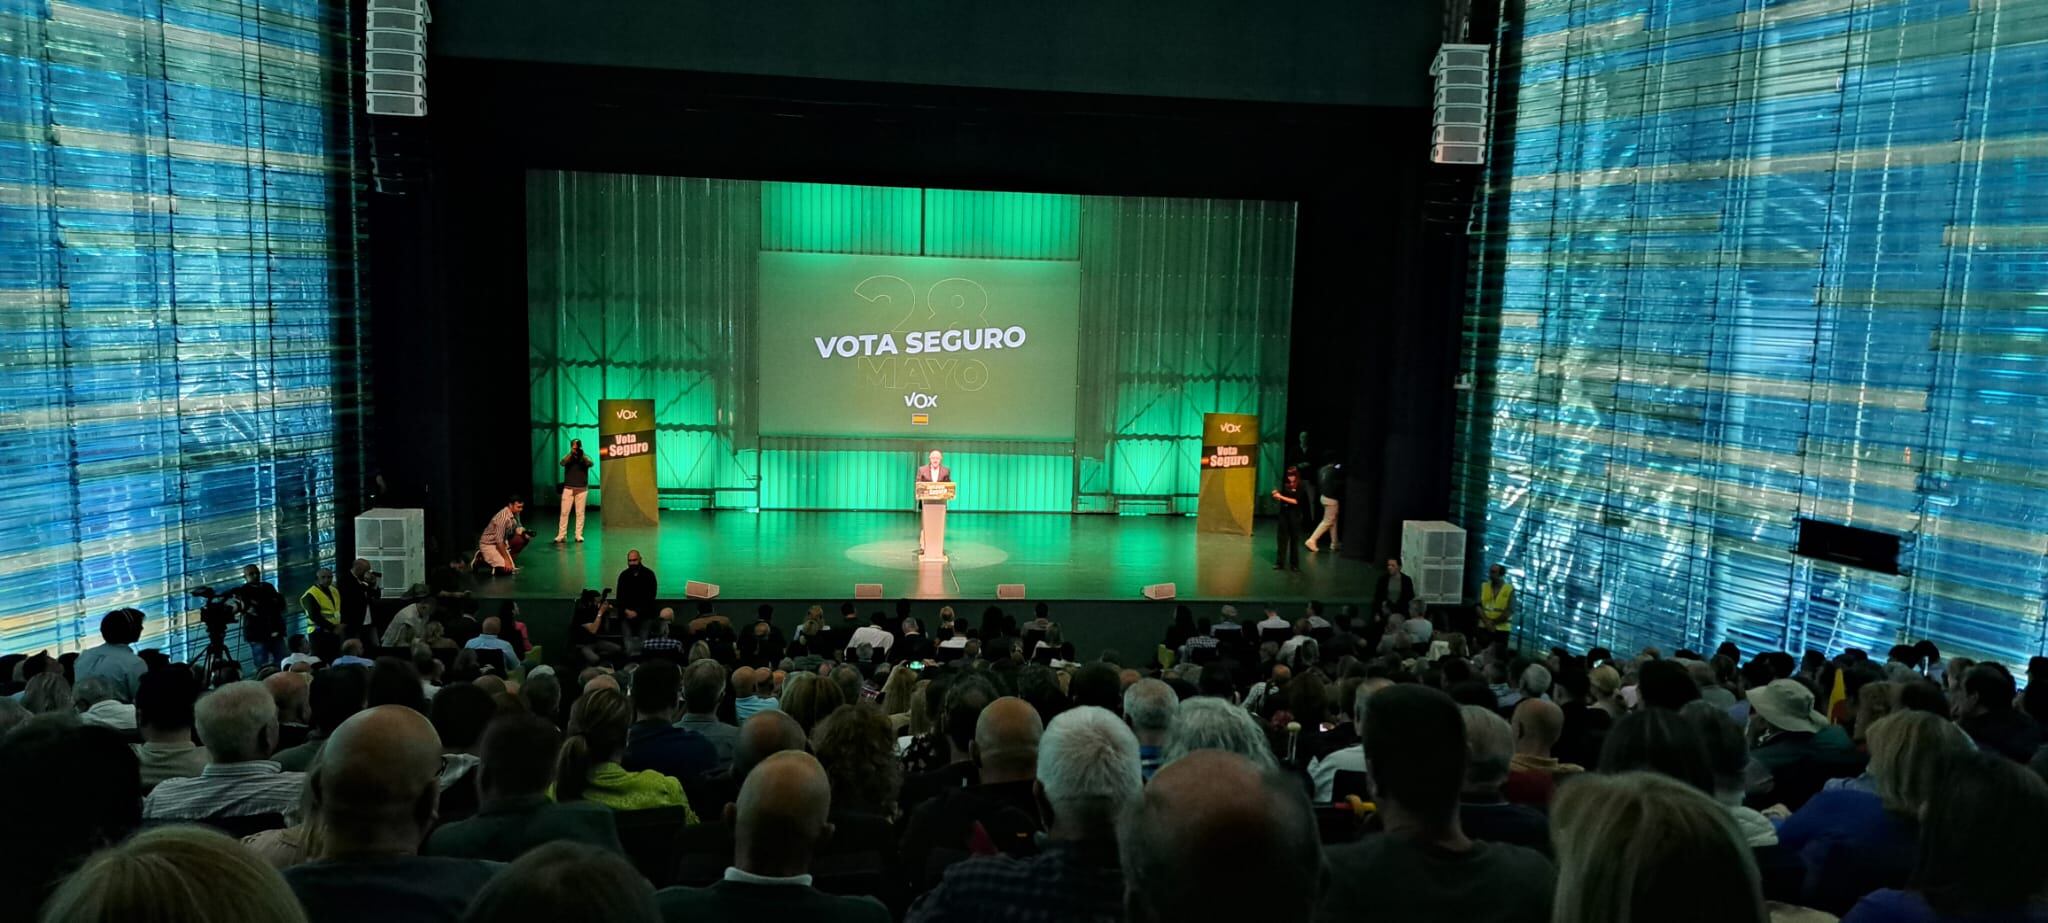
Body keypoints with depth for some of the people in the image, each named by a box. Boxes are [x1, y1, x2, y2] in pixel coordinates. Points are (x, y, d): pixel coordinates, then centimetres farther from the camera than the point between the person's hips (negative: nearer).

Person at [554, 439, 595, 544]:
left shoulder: (585, 458, 3)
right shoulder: (568, 457, 4)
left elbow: (591, 463, -19)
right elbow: (562, 463, -18)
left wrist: (582, 455, -33)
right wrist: (571, 453, -31)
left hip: (582, 489, 0)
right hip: (568, 489, 0)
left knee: (580, 513, 0)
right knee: (564, 512, -2)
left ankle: (578, 535, 4)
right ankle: (561, 535, 0)